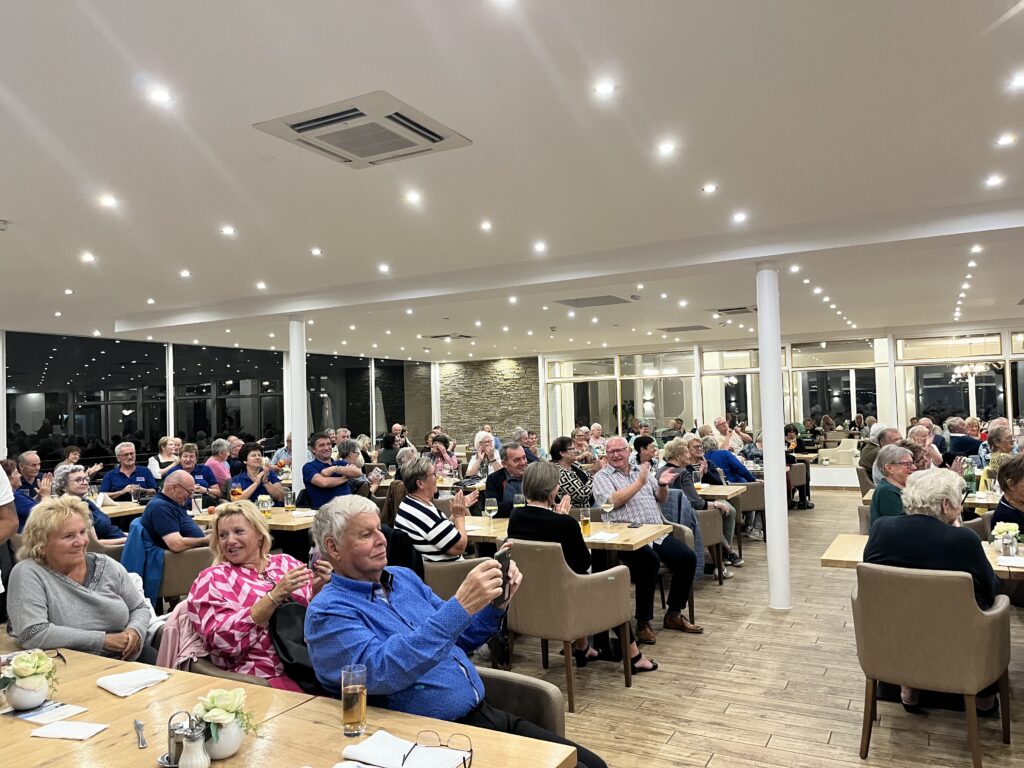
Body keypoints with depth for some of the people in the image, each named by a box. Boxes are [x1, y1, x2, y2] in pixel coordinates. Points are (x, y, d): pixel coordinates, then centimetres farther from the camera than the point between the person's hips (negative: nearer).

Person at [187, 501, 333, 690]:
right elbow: (223, 639, -10)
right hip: (266, 676, -4)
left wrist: (318, 590, -4)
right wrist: (276, 595, -17)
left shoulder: (286, 563, 15)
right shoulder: (212, 579, 5)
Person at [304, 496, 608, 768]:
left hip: (486, 714, 7)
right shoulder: (327, 613, -10)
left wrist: (496, 602, -1)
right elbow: (379, 671, -28)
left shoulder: (403, 577, 11)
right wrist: (459, 607, -32)